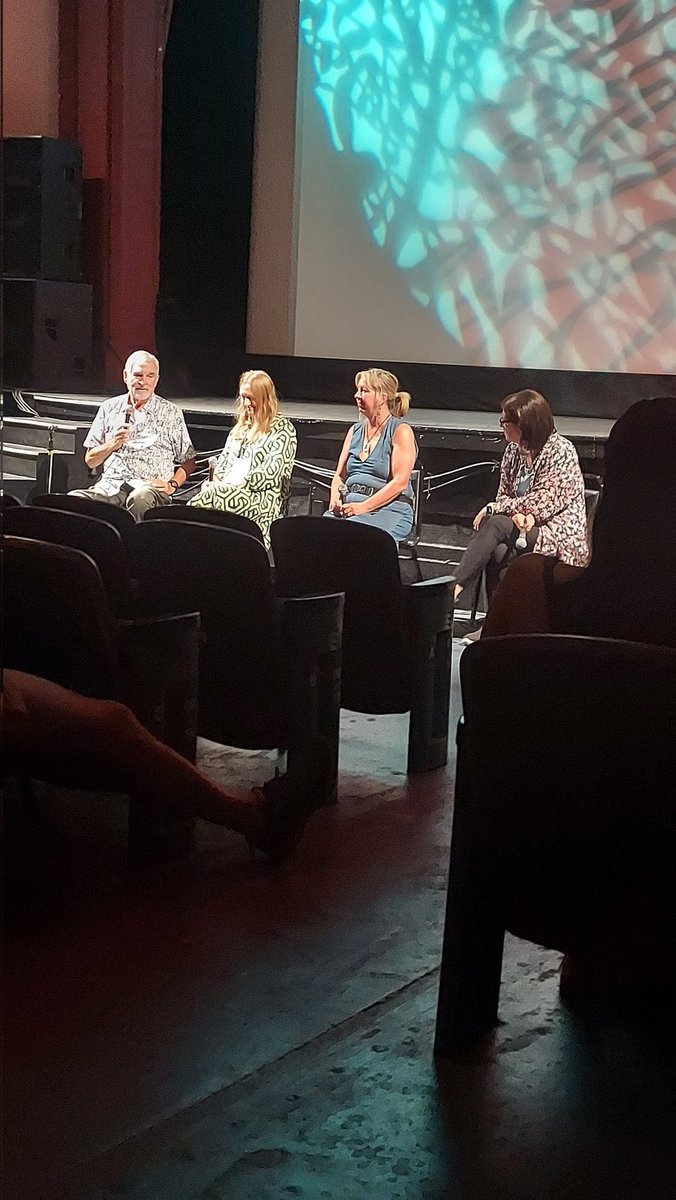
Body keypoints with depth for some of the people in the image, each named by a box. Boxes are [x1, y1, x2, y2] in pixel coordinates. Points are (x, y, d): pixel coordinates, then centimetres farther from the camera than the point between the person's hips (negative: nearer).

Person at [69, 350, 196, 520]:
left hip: (149, 488, -2)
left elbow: (188, 461, 14)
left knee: (141, 498, -41)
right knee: (73, 499, -30)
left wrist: (172, 484, -4)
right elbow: (90, 460, 18)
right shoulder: (109, 408, 18)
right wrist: (113, 444, 0)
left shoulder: (171, 413, 12)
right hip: (109, 485, 2)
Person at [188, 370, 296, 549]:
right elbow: (223, 460, 28)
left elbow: (274, 470, -8)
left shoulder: (282, 428, 4)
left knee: (209, 498, -36)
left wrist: (239, 484, -14)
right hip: (226, 490, 6)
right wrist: (216, 481, 5)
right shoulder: (241, 426, 28)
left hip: (261, 496, -6)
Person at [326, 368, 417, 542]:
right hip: (350, 505, 5)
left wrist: (364, 506, -18)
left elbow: (400, 482, -10)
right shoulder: (355, 431, 20)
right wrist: (335, 498, -3)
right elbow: (339, 475, 20)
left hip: (388, 509, -5)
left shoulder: (401, 431, -1)